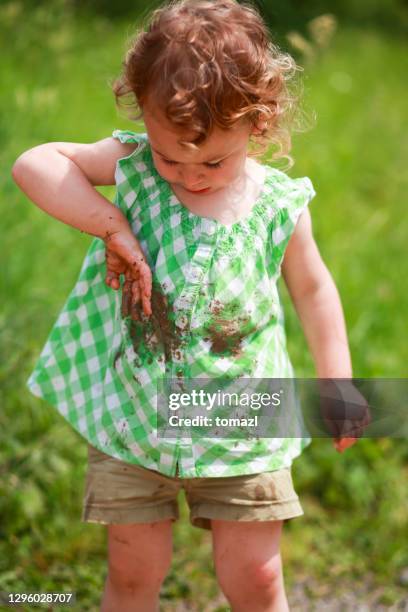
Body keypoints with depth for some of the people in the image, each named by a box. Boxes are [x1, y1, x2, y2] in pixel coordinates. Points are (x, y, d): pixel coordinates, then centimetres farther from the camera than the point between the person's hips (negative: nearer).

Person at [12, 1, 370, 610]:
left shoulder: (279, 206, -7)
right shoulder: (132, 167, -9)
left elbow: (312, 290, 8)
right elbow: (34, 164, -17)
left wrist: (337, 382, 7)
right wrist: (112, 225, -24)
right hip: (131, 412, 0)